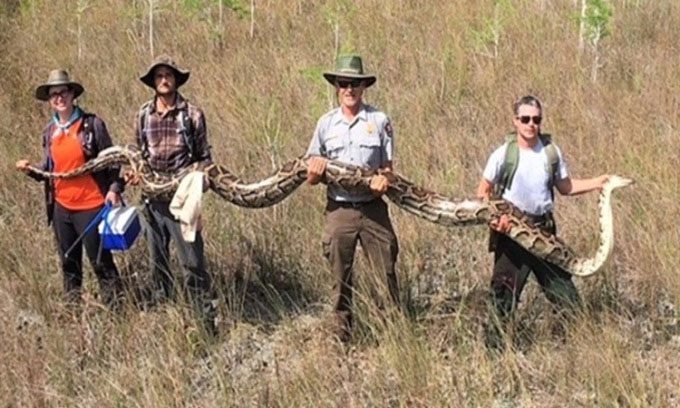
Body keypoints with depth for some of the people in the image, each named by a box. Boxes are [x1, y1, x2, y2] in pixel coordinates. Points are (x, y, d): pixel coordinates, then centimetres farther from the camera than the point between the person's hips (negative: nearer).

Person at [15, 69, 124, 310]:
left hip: (91, 206, -6)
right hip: (61, 207, 6)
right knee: (69, 264, 15)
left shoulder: (92, 124, -7)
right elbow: (49, 169, 14)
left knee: (100, 261, -2)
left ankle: (116, 308, 6)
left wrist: (114, 188, -16)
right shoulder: (49, 131, 7)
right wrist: (31, 170, -5)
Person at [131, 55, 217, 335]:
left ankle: (207, 320, -3)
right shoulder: (143, 115, 8)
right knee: (157, 260, 12)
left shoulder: (192, 114, -2)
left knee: (192, 261, -8)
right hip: (153, 198, 4)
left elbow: (204, 156, 2)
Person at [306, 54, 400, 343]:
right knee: (340, 278, 8)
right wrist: (315, 171, -15)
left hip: (373, 208, -1)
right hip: (339, 209, 1)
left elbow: (387, 167, 5)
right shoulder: (326, 123, 6)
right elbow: (311, 177, 8)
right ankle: (340, 337, 17)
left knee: (386, 273, -1)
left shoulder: (379, 121, 2)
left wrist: (383, 180, -17)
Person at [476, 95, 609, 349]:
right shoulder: (504, 155, -9)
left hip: (543, 228, 4)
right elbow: (483, 192, -2)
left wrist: (597, 183, 2)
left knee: (560, 281, 8)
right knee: (506, 289, -1)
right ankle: (495, 341, 12)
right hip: (511, 230, -4)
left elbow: (565, 186, 13)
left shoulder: (551, 152, 2)